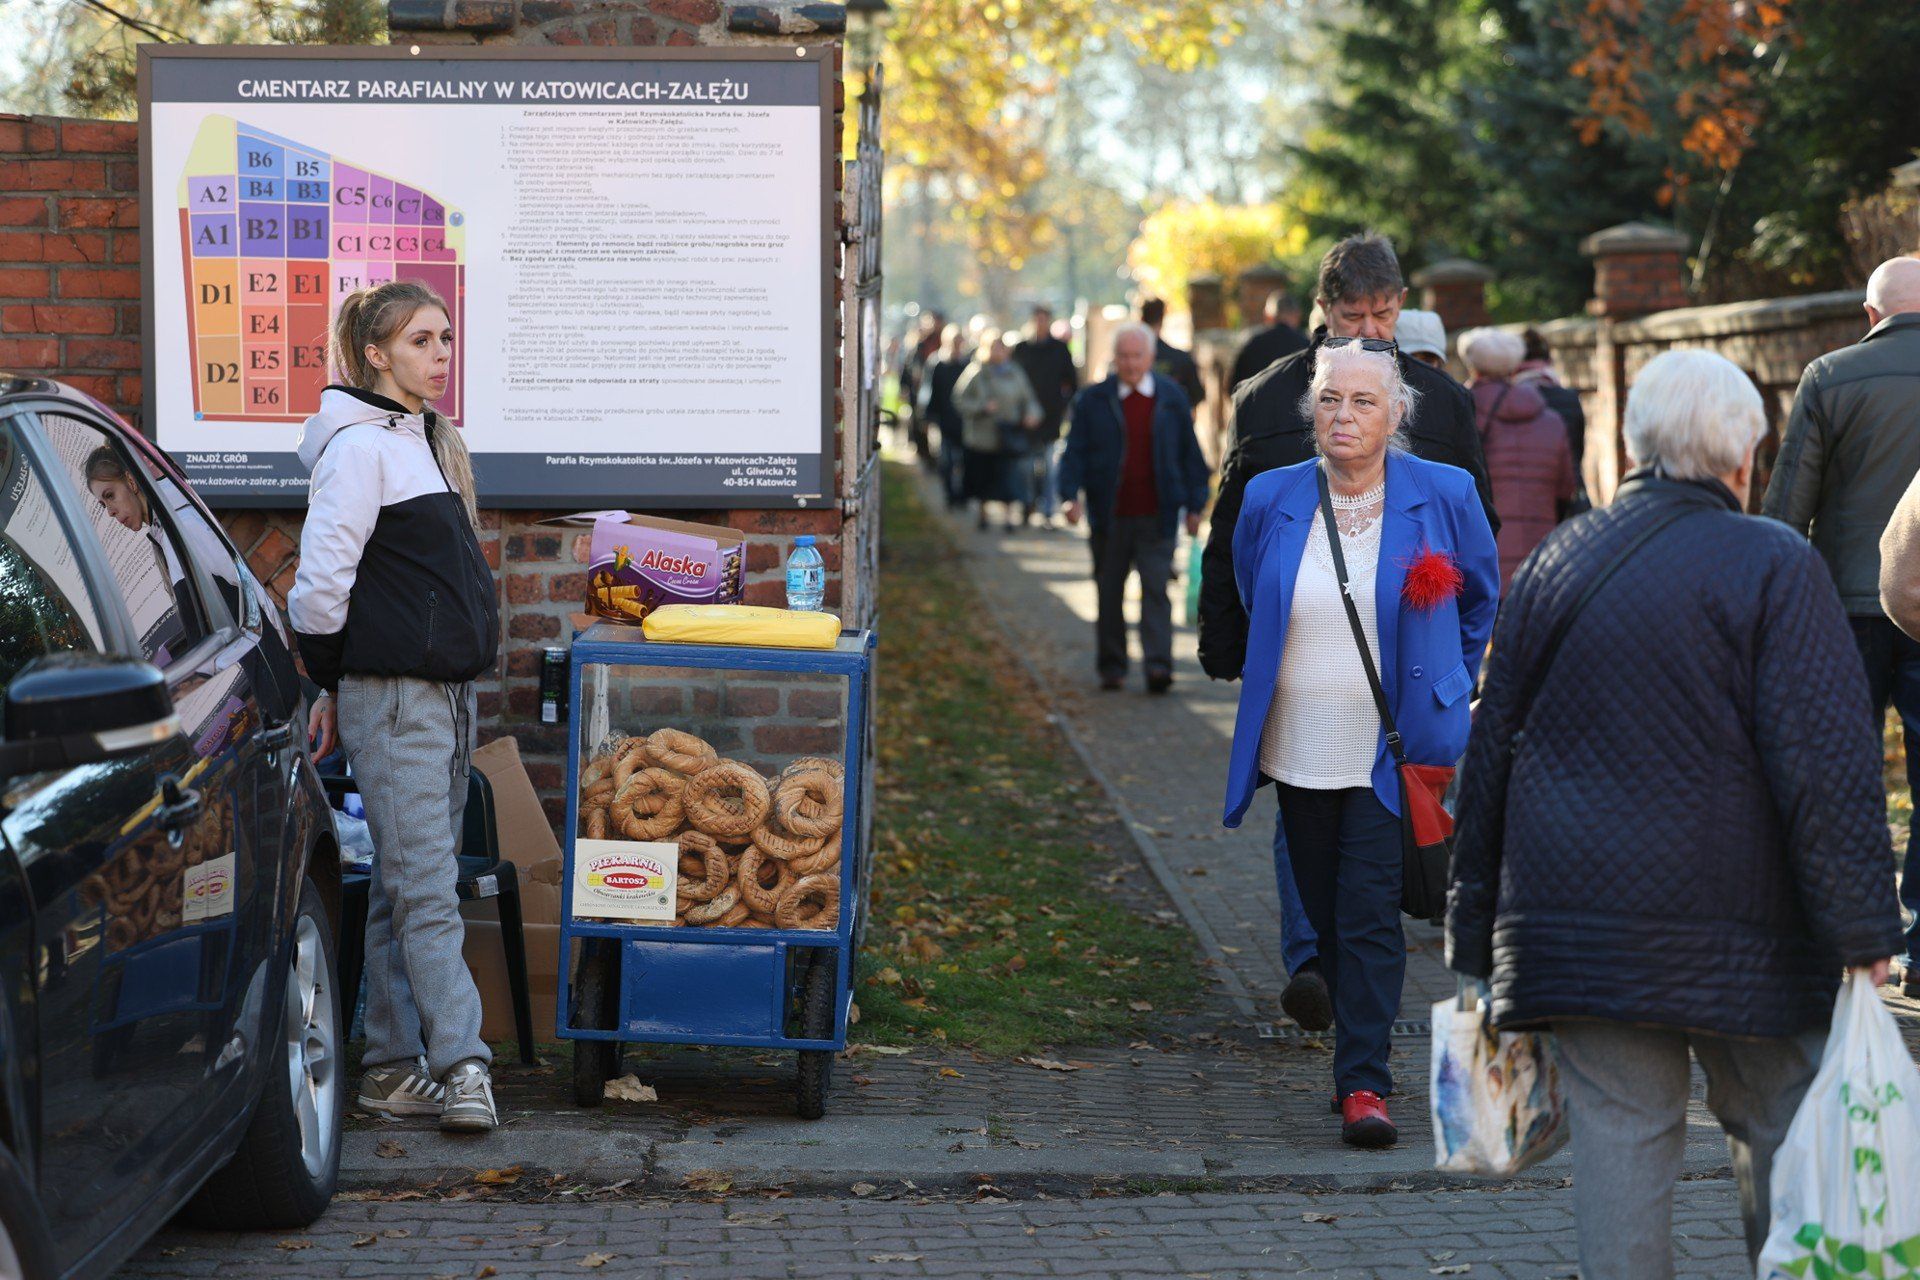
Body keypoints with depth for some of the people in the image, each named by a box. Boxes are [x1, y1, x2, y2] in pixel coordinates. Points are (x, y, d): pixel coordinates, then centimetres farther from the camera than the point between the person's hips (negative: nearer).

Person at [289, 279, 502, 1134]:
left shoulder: (432, 441, 17)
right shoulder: (359, 447, -10)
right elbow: (321, 580, -14)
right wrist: (328, 683, -3)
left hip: (449, 691, 9)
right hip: (390, 694, -8)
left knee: (408, 885, 9)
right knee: (424, 887, -11)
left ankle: (391, 1068, 12)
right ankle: (459, 1064, -14)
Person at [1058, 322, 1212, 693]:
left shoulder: (1172, 398, 7)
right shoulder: (1092, 400, 3)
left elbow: (1190, 454, 11)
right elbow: (1074, 451, 1)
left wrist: (1194, 505, 8)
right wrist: (1071, 495, -13)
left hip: (1157, 517, 0)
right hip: (1109, 517, 1)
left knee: (1156, 589, -9)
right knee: (1109, 593, 8)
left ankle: (1158, 664, -13)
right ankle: (1111, 665, 18)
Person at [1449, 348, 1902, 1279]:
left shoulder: (1556, 563, 8)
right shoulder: (1774, 568, -7)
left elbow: (1489, 750, 12)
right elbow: (1828, 766, -12)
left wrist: (1477, 929, 18)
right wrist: (1863, 931, -9)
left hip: (1577, 920, 4)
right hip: (1740, 930, -4)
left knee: (1618, 1137, 5)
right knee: (1780, 1138, 8)